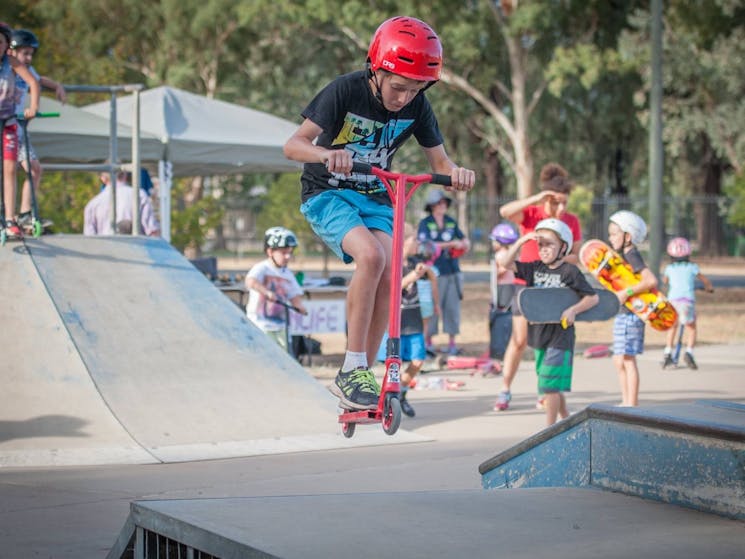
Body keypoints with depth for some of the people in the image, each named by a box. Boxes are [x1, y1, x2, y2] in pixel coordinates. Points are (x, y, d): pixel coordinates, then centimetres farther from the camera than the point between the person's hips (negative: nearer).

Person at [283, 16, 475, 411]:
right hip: (328, 194, -4)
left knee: (386, 279, -17)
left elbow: (439, 162, -2)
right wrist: (327, 154, -45)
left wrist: (456, 173, -27)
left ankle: (360, 375, -3)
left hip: (374, 197, 5)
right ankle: (351, 370, -23)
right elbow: (293, 145, -23)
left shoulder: (417, 106, -8)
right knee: (371, 256, -30)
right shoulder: (345, 91, -20)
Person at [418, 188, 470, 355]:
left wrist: (465, 244, -3)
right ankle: (428, 342, 7)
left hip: (452, 271, 4)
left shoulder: (451, 222, 12)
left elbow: (464, 240, 22)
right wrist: (451, 244, -15)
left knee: (452, 306, 3)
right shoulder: (425, 223, -1)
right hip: (434, 272, -4)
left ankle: (452, 342, 10)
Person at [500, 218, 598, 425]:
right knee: (552, 386, 15)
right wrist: (522, 241, -7)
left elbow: (593, 297, -7)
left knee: (550, 384, -9)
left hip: (560, 336, -7)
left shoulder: (570, 272, -9)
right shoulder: (535, 268, 7)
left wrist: (573, 310, -21)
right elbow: (508, 263, 3)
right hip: (539, 334, 7)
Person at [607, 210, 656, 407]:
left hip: (630, 314, -10)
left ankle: (632, 404, -4)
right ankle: (626, 402, 22)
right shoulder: (622, 255, 14)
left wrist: (627, 292, -28)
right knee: (619, 360, 14)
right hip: (621, 314, 10)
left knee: (627, 359, -8)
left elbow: (651, 280, -27)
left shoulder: (632, 256, -15)